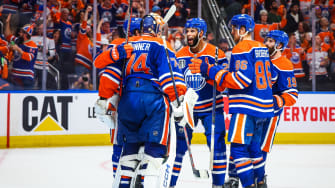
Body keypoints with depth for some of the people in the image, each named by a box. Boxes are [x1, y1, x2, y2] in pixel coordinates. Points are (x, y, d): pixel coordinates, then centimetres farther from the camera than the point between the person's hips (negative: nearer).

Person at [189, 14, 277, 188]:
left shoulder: (242, 49, -12)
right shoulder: (262, 48, 16)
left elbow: (242, 79, -22)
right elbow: (271, 77, 22)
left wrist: (211, 71, -20)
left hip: (247, 107, -9)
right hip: (263, 107, 10)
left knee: (239, 146, -10)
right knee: (253, 146, 20)